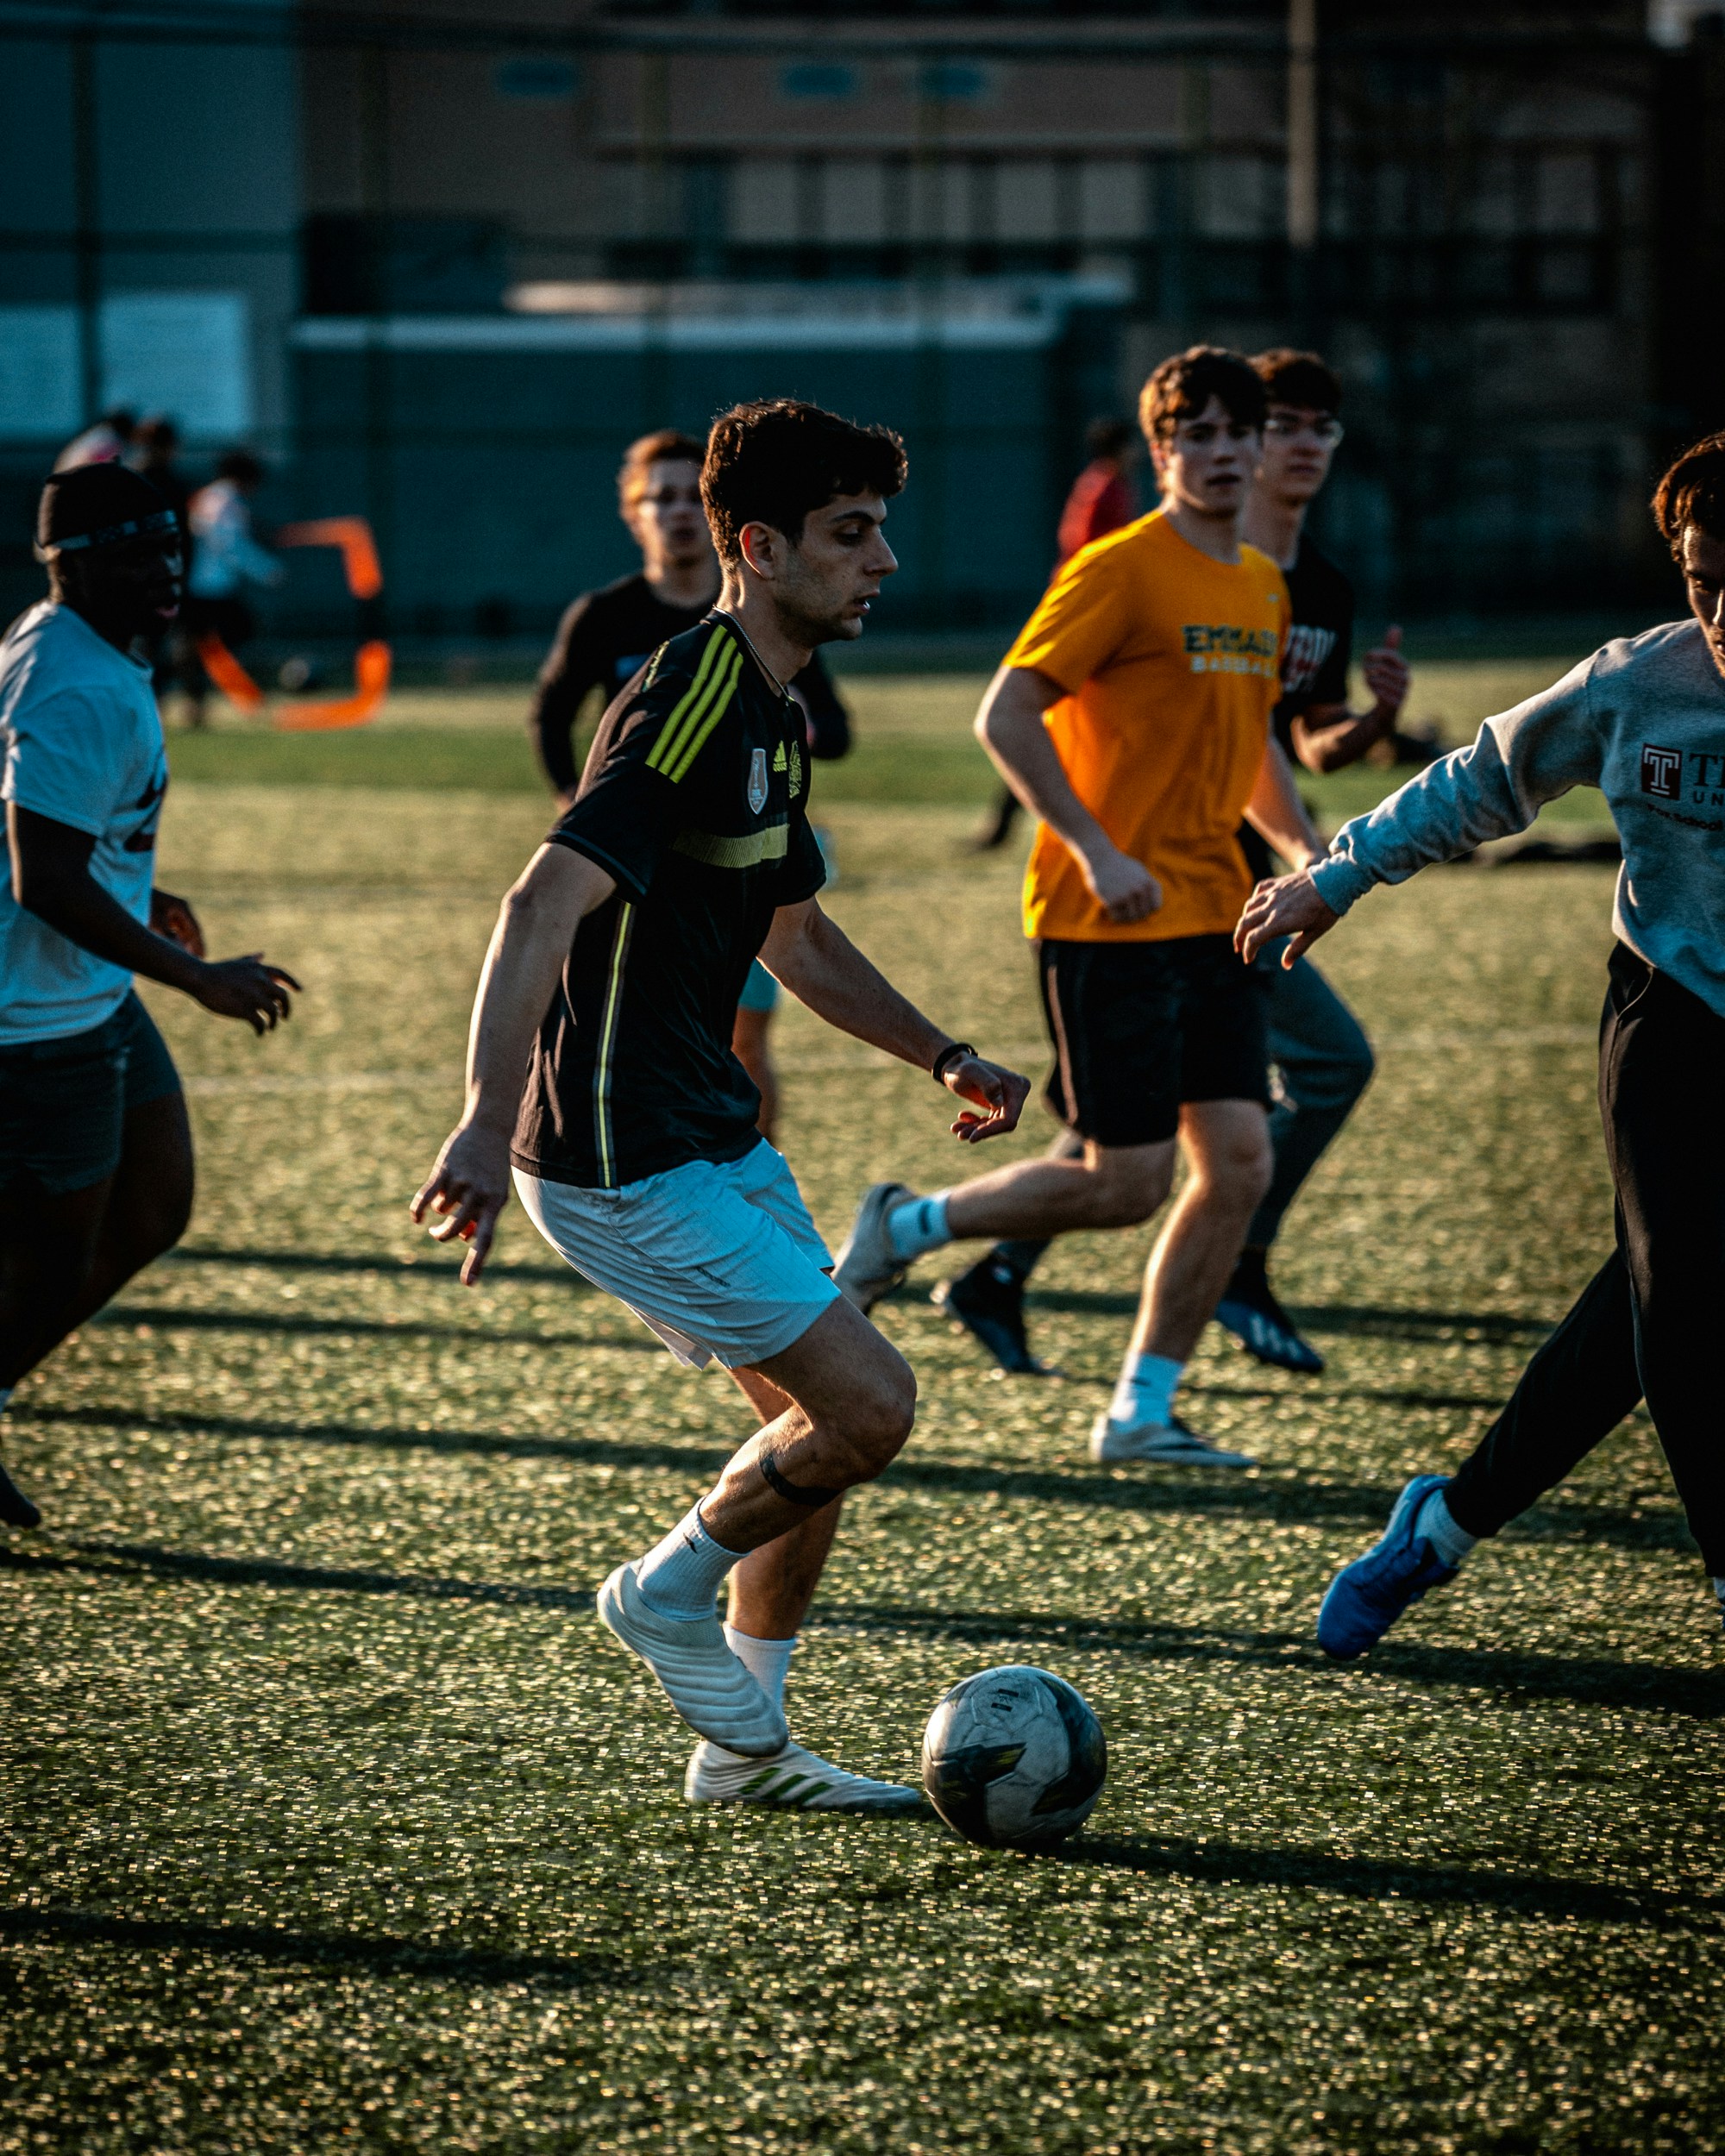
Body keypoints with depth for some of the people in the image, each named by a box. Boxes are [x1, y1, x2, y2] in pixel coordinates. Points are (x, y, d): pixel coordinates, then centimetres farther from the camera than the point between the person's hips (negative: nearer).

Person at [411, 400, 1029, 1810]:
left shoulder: (772, 717, 11)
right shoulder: (688, 711, -21)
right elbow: (547, 903, -32)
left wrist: (943, 1059, 21)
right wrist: (489, 1125, -42)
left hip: (711, 1138, 10)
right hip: (622, 1164, -10)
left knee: (823, 1424, 13)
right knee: (869, 1401, -11)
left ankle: (747, 1747, 22)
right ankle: (670, 1594, 12)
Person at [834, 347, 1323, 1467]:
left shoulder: (1263, 586, 14)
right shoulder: (1122, 570, -12)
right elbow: (1006, 717, -15)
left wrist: (1302, 846, 11)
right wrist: (1097, 851, -22)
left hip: (1213, 913, 8)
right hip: (1110, 918, -8)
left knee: (1241, 1163, -1)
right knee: (1127, 1183, -7)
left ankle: (1143, 1411, 8)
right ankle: (905, 1226, 14)